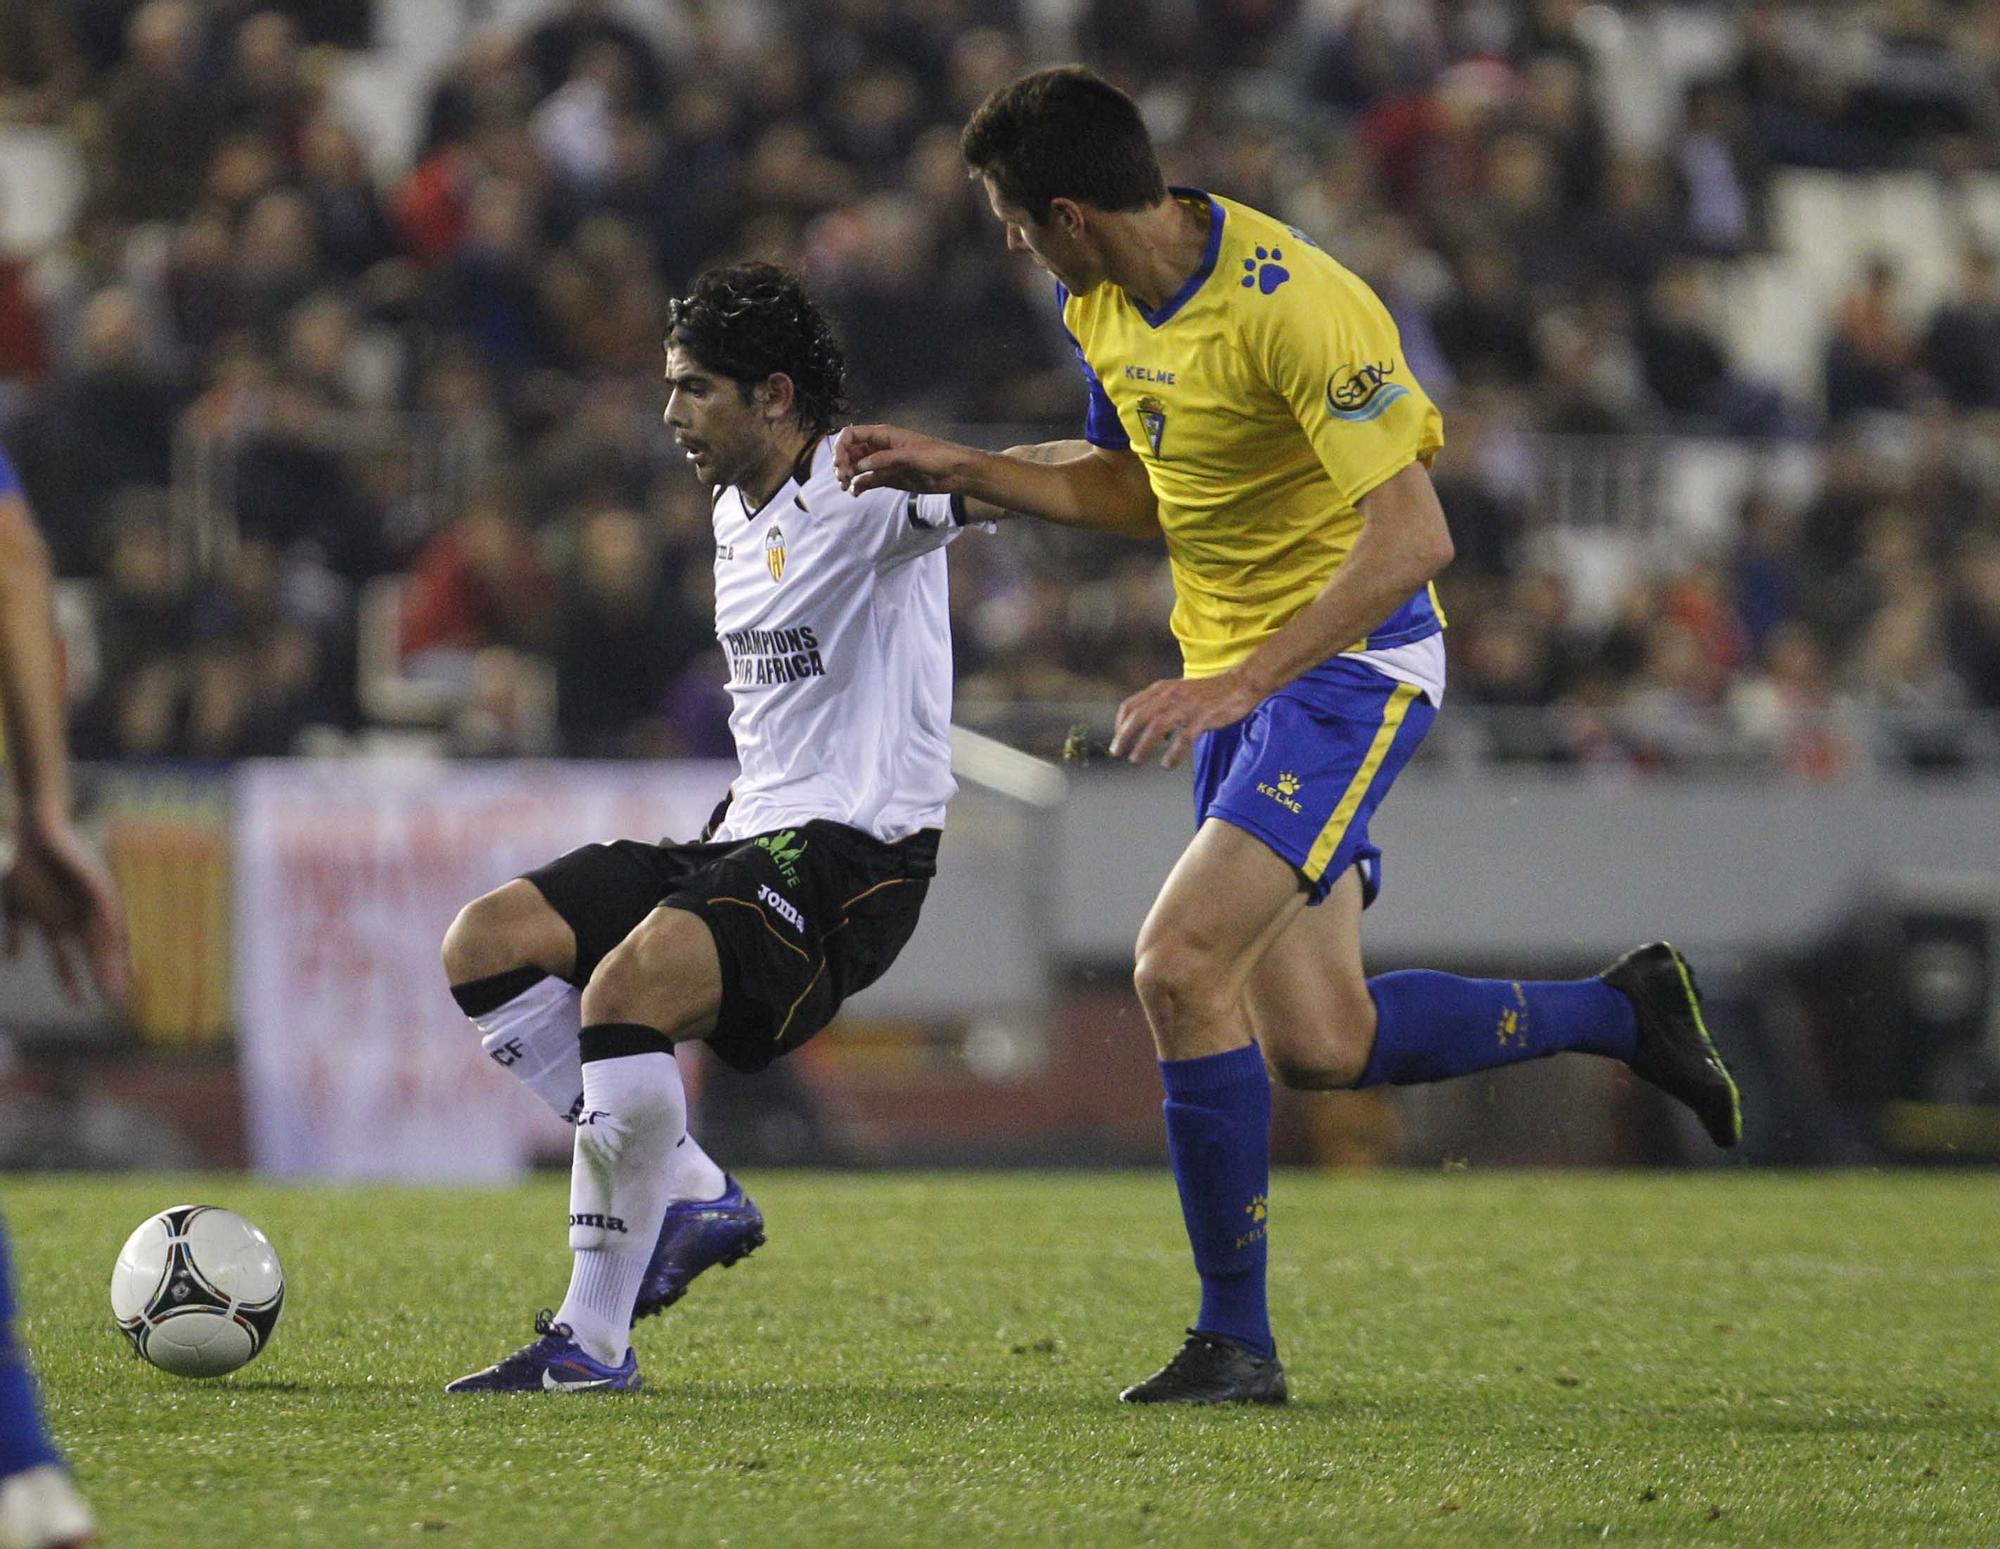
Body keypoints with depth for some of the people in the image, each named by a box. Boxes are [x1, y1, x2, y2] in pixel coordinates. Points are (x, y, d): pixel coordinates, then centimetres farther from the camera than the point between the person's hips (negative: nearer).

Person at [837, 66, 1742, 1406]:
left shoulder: (1293, 308, -25)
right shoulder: (1104, 309, 3)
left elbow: (1415, 535, -29)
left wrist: (1241, 683, -34)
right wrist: (958, 471, 9)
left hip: (1349, 665, -9)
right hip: (1243, 676, 9)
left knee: (1180, 966, -22)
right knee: (1316, 1043, 8)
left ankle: (1236, 1341, -12)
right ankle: (1623, 1011, 30)